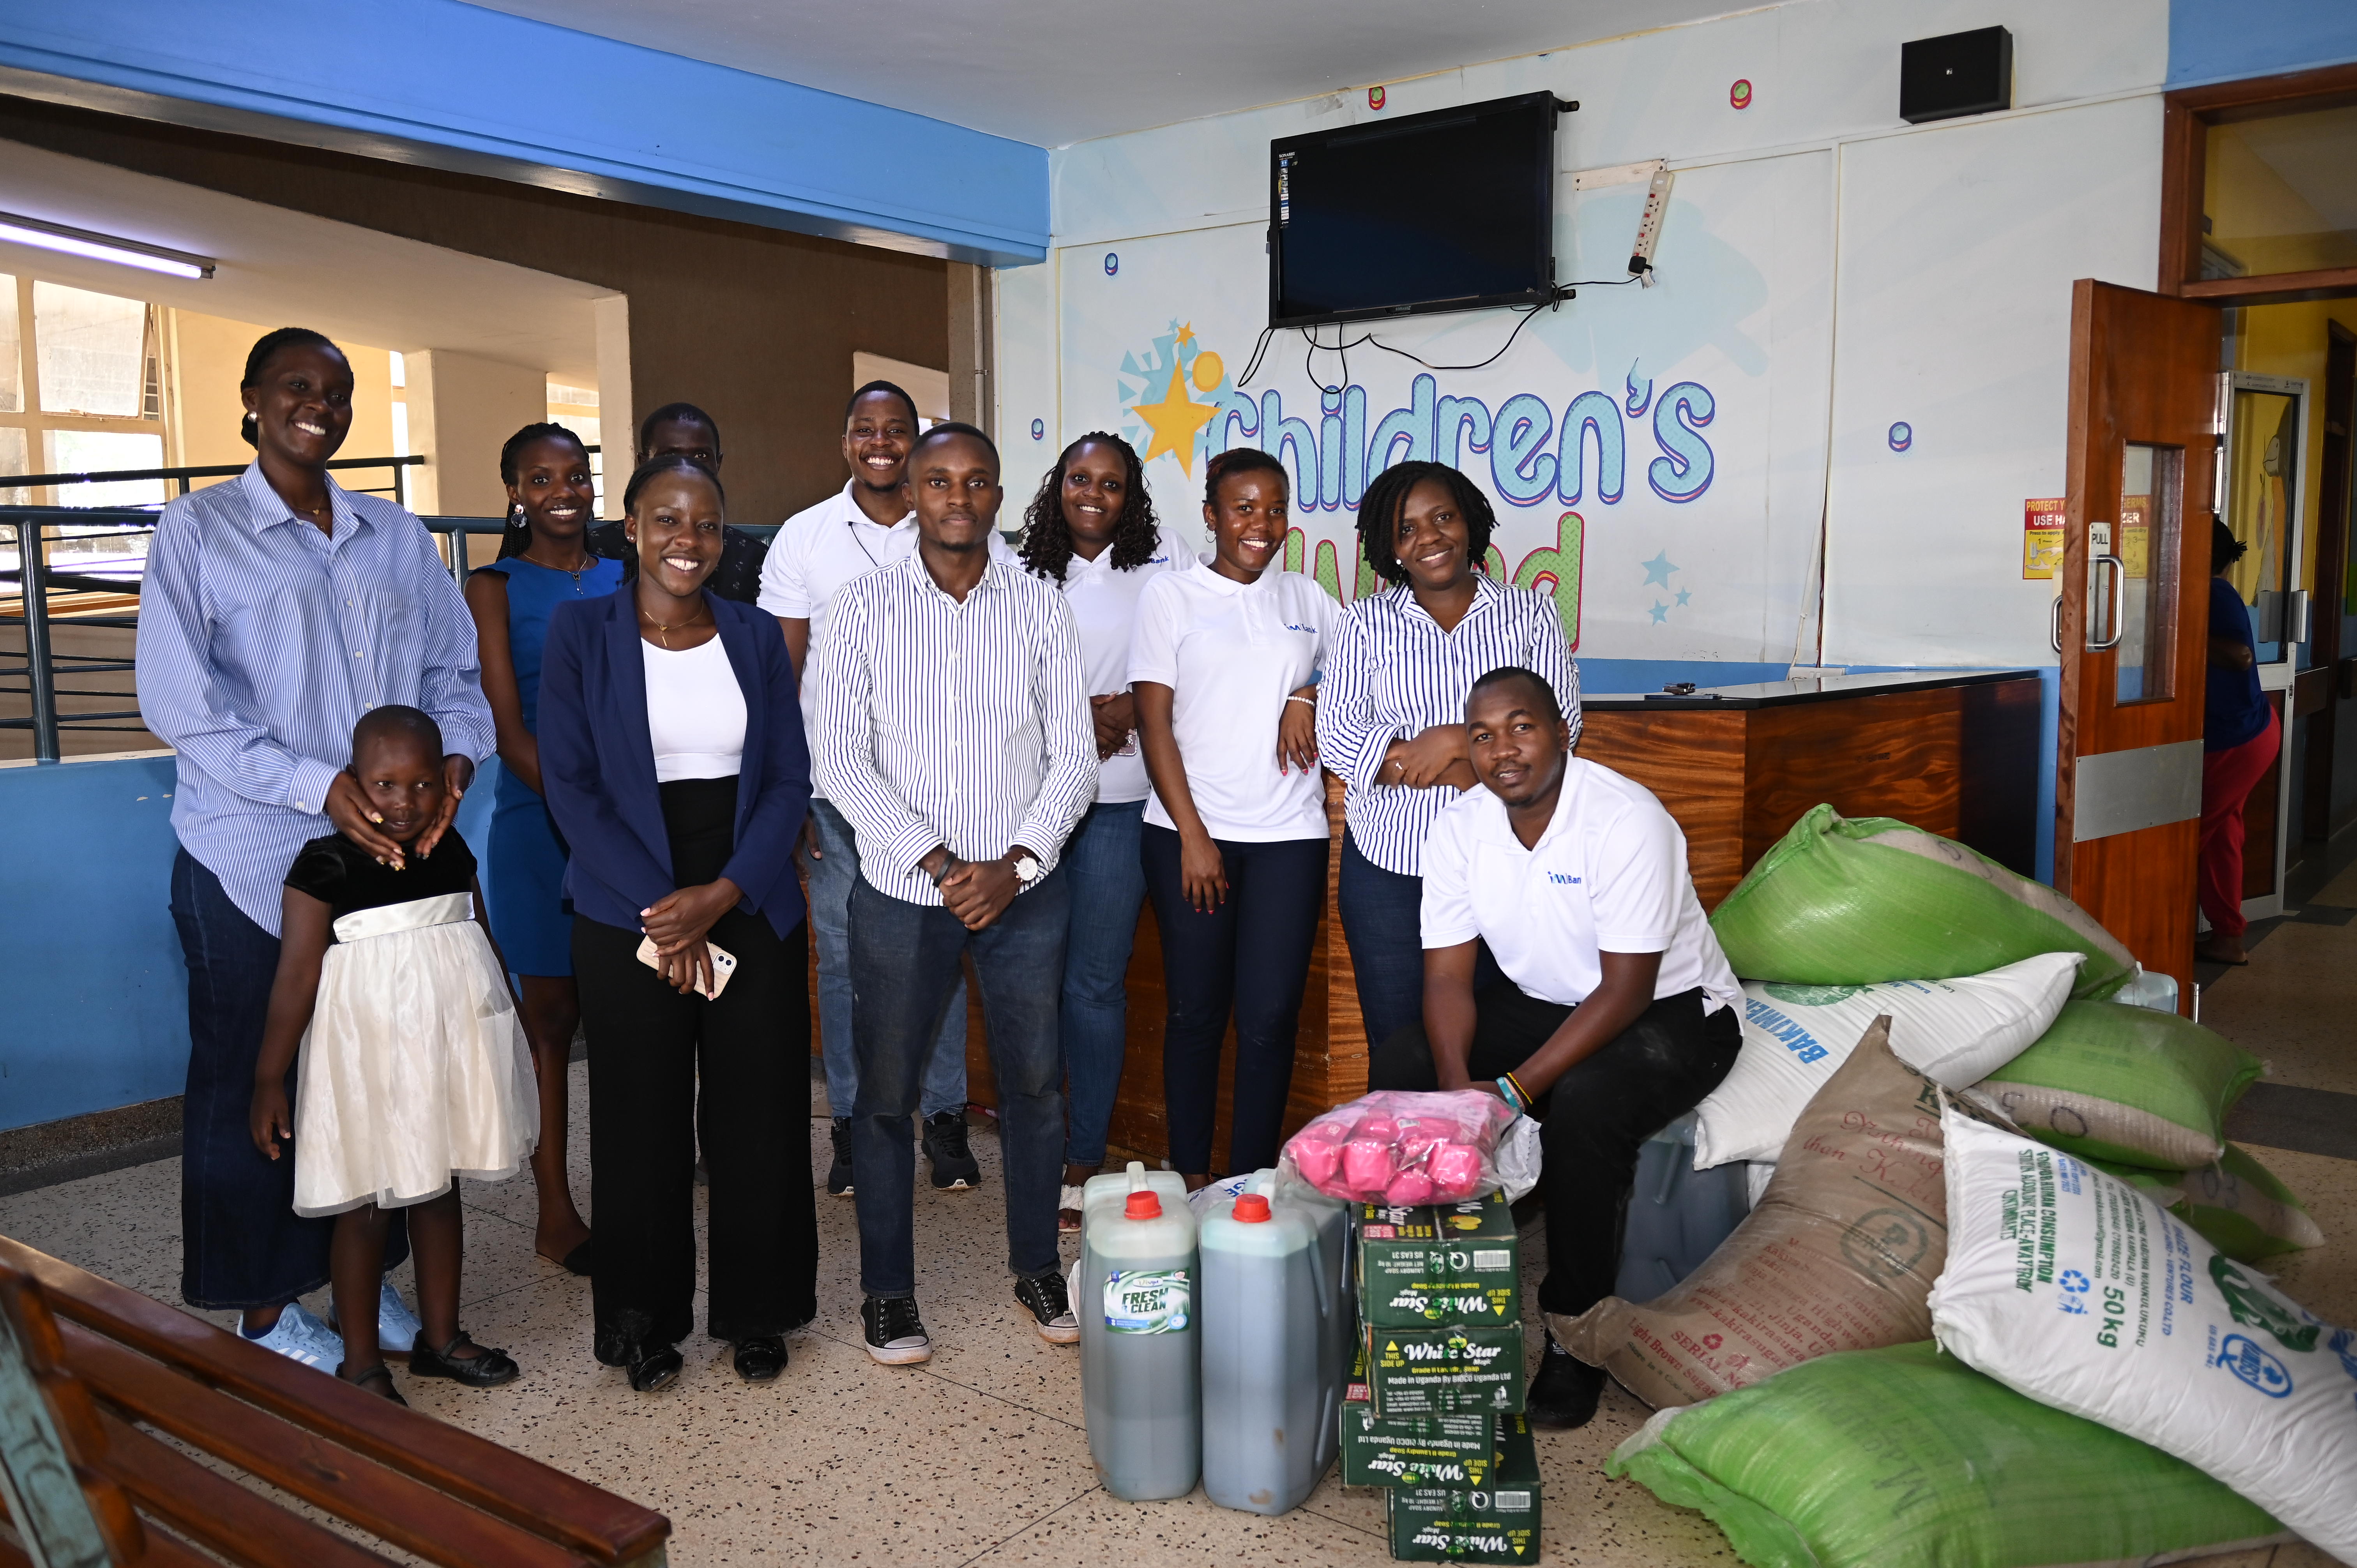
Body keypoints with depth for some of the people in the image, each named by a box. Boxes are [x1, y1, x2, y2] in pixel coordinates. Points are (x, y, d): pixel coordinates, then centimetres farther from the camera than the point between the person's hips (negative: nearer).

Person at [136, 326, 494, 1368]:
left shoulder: (398, 538, 12)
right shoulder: (198, 532, -2)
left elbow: (454, 675, 10)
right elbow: (181, 704, -11)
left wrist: (452, 761, -12)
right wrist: (319, 786, -21)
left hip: (389, 852, 4)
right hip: (251, 861, -4)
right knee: (248, 1084, 7)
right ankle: (265, 1306, 22)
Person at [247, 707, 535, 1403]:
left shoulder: (451, 851, 3)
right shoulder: (326, 865, -13)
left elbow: (484, 941, 15)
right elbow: (296, 977, -13)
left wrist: (514, 1027, 22)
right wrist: (269, 1079, -13)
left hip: (448, 1045, 5)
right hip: (367, 1052, -5)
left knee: (440, 1188, 16)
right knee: (364, 1204, 4)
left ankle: (440, 1337, 30)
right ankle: (361, 1362, 19)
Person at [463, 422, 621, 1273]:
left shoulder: (623, 582, 12)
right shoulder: (494, 590, 0)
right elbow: (506, 726, -7)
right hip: (540, 821, -3)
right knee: (552, 1016, 3)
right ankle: (555, 1211, 12)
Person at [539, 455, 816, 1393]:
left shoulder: (756, 637, 6)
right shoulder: (581, 632, 0)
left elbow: (789, 779, 3)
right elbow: (569, 784, -5)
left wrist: (723, 894, -11)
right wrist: (659, 910, -12)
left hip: (750, 910, 2)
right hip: (628, 918, -2)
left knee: (756, 1113, 5)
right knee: (642, 1117, 6)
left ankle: (757, 1311, 23)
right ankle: (644, 1320, 24)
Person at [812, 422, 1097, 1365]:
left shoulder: (1040, 609, 3)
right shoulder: (862, 608, -2)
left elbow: (1074, 755, 2)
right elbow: (842, 761, -7)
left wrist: (1017, 863, -12)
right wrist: (939, 863, -16)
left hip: (1024, 889, 2)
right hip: (902, 891, -1)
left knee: (1033, 1083, 10)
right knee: (885, 1092, 6)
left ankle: (1038, 1267, 29)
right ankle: (887, 1289, 23)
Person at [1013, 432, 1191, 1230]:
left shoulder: (1165, 559, 4)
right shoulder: (1025, 573, 10)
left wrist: (1136, 706, -12)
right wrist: (1078, 714, -8)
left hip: (1117, 801, -2)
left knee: (1095, 980, 0)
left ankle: (1083, 1161, 12)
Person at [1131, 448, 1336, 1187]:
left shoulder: (1306, 597, 12)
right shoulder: (1170, 595, 3)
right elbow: (1155, 723, -1)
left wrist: (1310, 696, -2)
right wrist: (1192, 835, -7)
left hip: (1288, 835, 2)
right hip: (1189, 830, -2)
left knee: (1270, 1015, -2)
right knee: (1196, 1009, 4)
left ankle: (1253, 1181, 9)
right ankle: (1190, 1176, 17)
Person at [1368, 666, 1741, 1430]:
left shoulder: (1626, 821, -26)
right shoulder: (1459, 827, -8)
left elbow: (1626, 993, -27)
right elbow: (1448, 975, -8)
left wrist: (1513, 1089, -33)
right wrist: (1458, 1086, -26)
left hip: (1671, 1010, -6)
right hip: (1542, 1001, 6)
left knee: (1582, 1107, -35)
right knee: (1396, 1069, -13)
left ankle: (1575, 1334, -15)